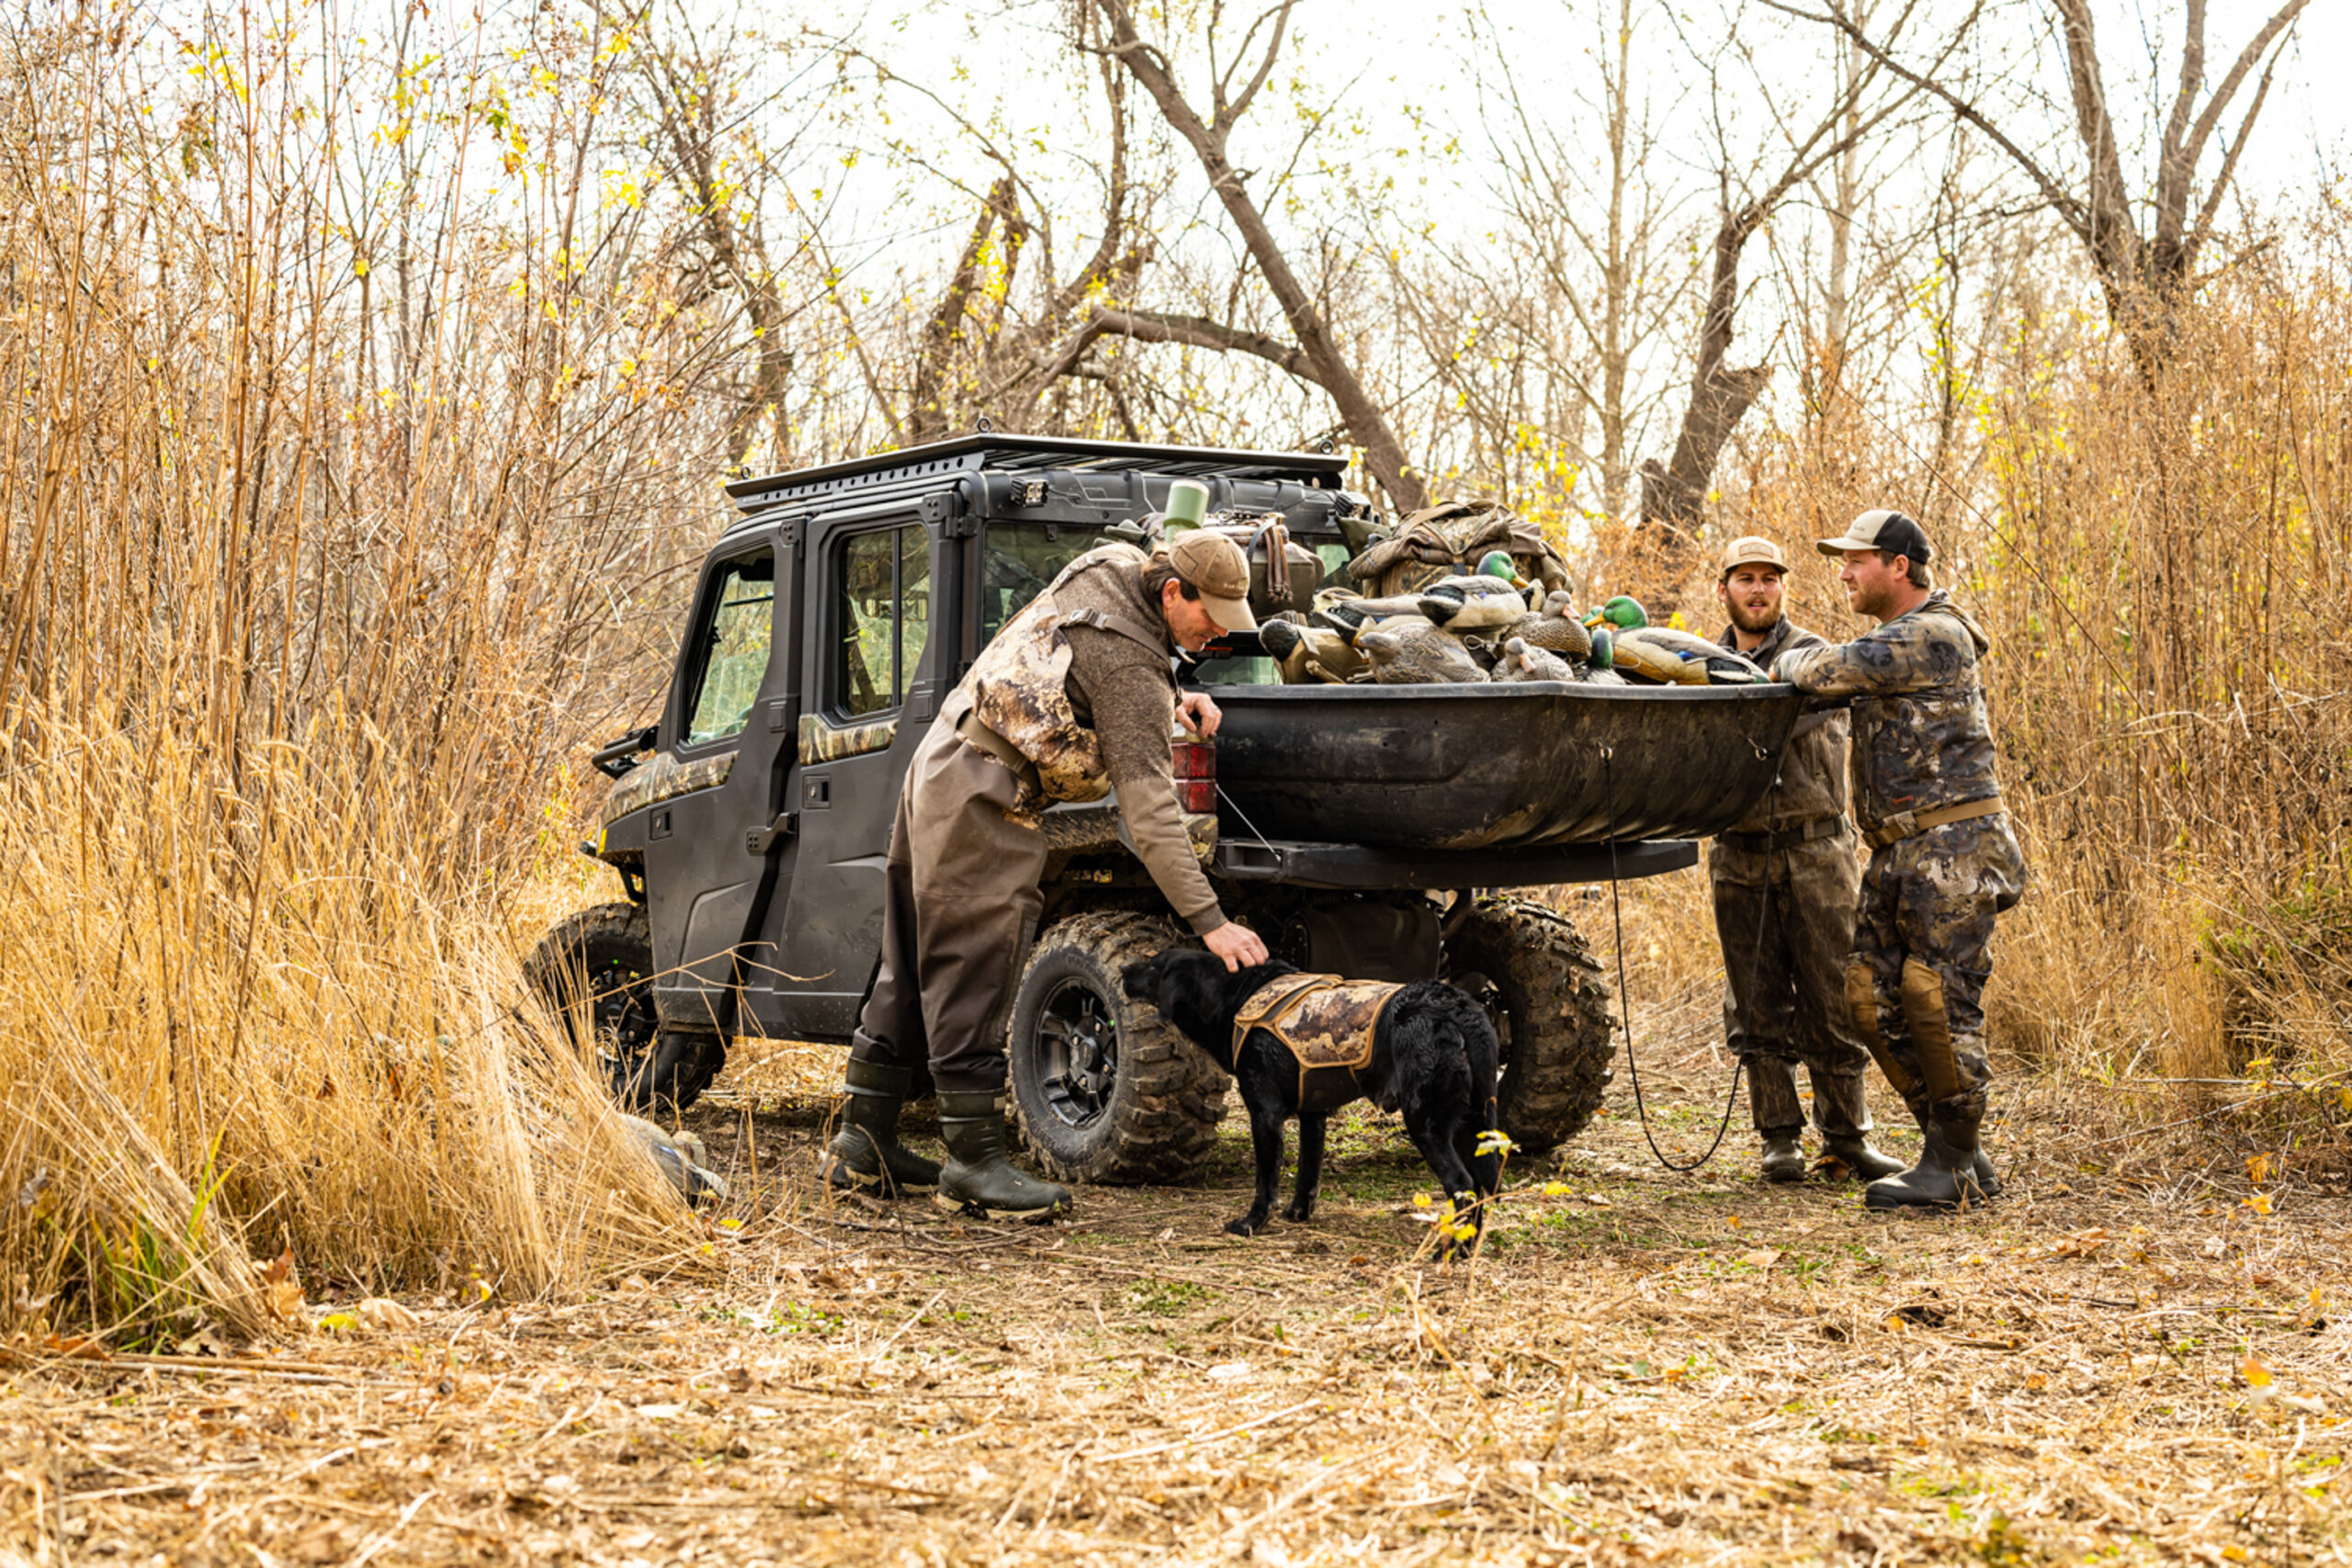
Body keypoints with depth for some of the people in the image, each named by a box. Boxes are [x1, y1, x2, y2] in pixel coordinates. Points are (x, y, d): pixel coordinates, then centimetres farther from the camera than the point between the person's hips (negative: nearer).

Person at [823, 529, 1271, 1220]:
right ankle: (975, 1161, -7)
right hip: (984, 800, -10)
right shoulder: (1128, 660, -18)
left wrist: (1170, 703, 10)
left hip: (936, 768, 10)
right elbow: (1147, 805, -23)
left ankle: (863, 1144, 18)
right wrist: (1209, 921, -26)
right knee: (973, 978, -8)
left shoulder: (1107, 573, 8)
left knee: (914, 973, 13)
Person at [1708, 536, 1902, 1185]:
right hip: (1739, 857, 3)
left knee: (1831, 1002, 0)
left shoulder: (1813, 654, 1)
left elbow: (1783, 718, -19)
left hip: (1814, 849, -3)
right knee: (1757, 1006, 4)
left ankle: (1846, 1137, 9)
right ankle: (1779, 1137, 12)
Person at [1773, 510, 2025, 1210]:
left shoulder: (1936, 637, -13)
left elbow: (1835, 670, -18)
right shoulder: (1893, 640, 20)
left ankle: (1950, 1166, -2)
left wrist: (1786, 666, 2)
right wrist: (1802, 669, 9)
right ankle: (1961, 1152, 14)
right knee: (1874, 995, 5)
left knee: (1937, 997, -10)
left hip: (1953, 844, -10)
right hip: (1899, 851, 10)